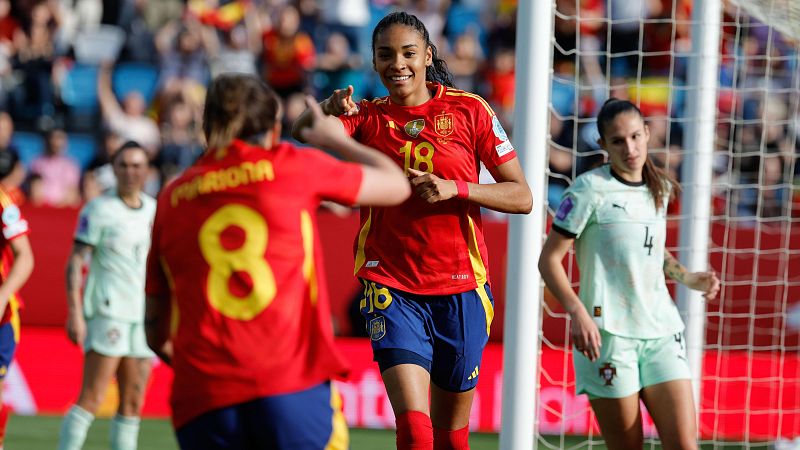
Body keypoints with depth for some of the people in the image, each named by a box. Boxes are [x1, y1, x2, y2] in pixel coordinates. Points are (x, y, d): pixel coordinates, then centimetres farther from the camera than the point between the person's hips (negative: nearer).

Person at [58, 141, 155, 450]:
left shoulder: (153, 209, 12)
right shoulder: (99, 209, -5)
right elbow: (76, 261, -7)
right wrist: (74, 312, -15)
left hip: (142, 316, 6)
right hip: (107, 311, -6)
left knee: (133, 403, 6)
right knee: (92, 398, -12)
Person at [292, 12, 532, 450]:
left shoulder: (468, 110, 2)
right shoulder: (367, 118, 5)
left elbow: (521, 196, -1)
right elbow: (303, 132, -15)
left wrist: (455, 188, -16)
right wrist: (327, 109, -36)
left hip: (460, 289, 1)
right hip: (391, 287, -1)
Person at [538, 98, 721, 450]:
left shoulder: (660, 189, 14)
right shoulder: (589, 190, -5)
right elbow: (549, 259, -7)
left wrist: (685, 277, 12)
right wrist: (577, 311, -21)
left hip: (661, 331, 5)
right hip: (607, 333, -5)